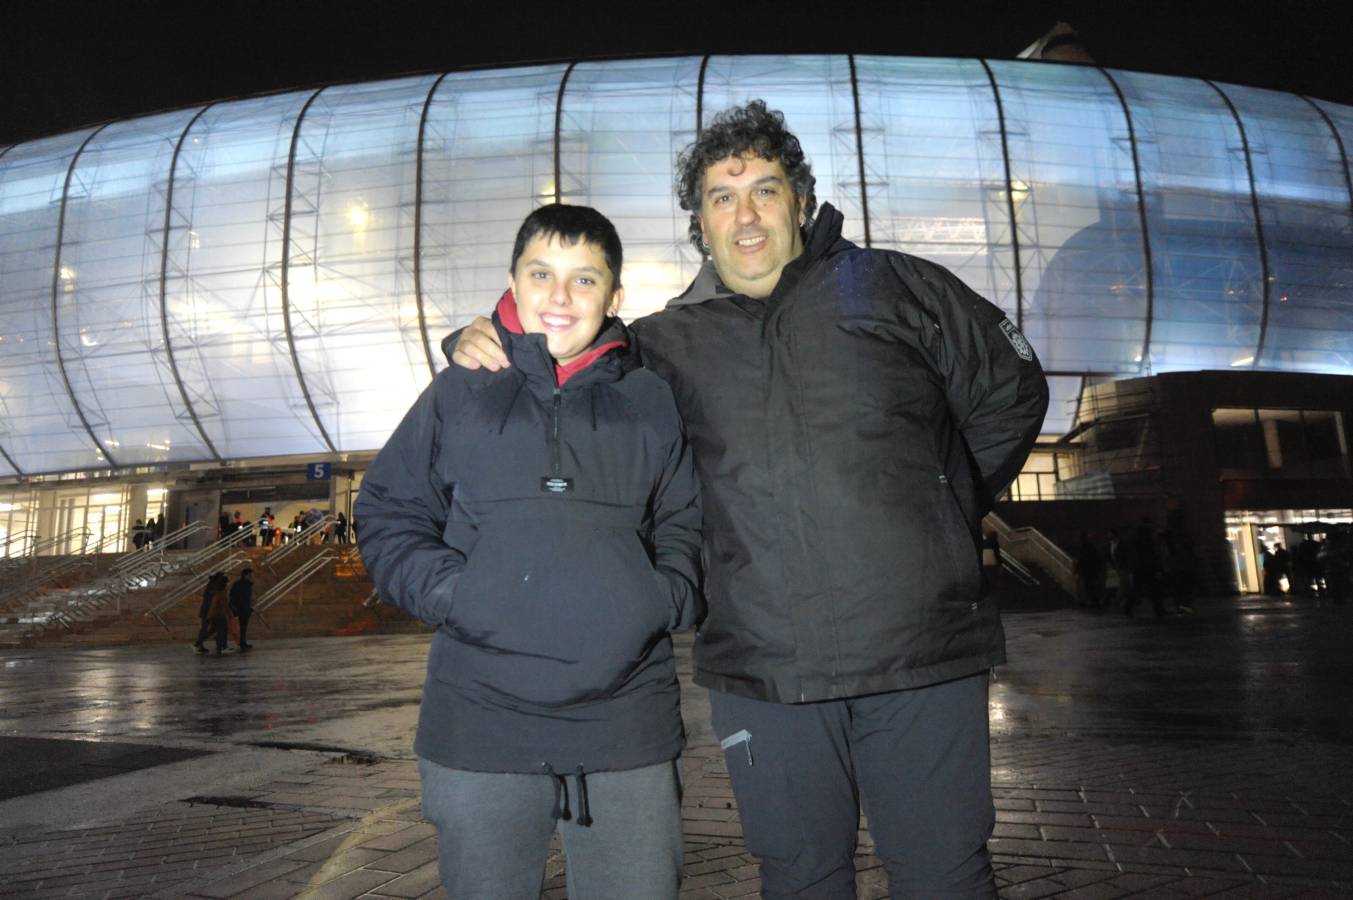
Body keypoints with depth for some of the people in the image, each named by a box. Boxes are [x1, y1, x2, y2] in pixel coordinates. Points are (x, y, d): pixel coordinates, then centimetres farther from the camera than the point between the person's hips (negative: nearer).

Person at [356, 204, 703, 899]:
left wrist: (667, 597, -6)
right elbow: (388, 514, 9)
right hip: (479, 723, 0)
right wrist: (447, 590, -7)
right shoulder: (458, 395, 8)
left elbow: (691, 526, 12)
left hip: (628, 729, 1)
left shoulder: (653, 402, 11)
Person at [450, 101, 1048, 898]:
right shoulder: (674, 342, 9)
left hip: (923, 658, -1)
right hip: (762, 675, 2)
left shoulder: (890, 287, 4)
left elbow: (1012, 390, 13)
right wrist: (484, 344, -1)